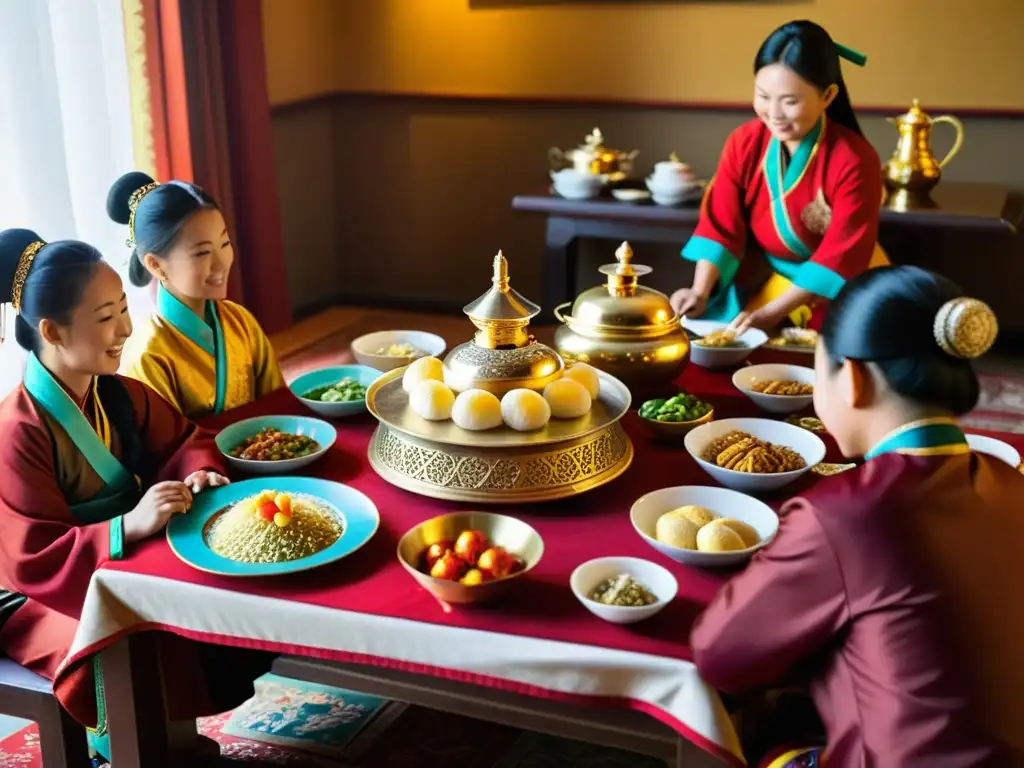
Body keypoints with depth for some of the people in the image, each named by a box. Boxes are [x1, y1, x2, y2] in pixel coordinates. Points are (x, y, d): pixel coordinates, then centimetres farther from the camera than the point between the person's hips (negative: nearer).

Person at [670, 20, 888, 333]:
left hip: (840, 295, -3)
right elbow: (720, 225, -8)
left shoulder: (854, 161, -22)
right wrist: (700, 292, -23)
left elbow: (840, 256, -22)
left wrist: (773, 311, -26)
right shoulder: (744, 143, -10)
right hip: (766, 283, 3)